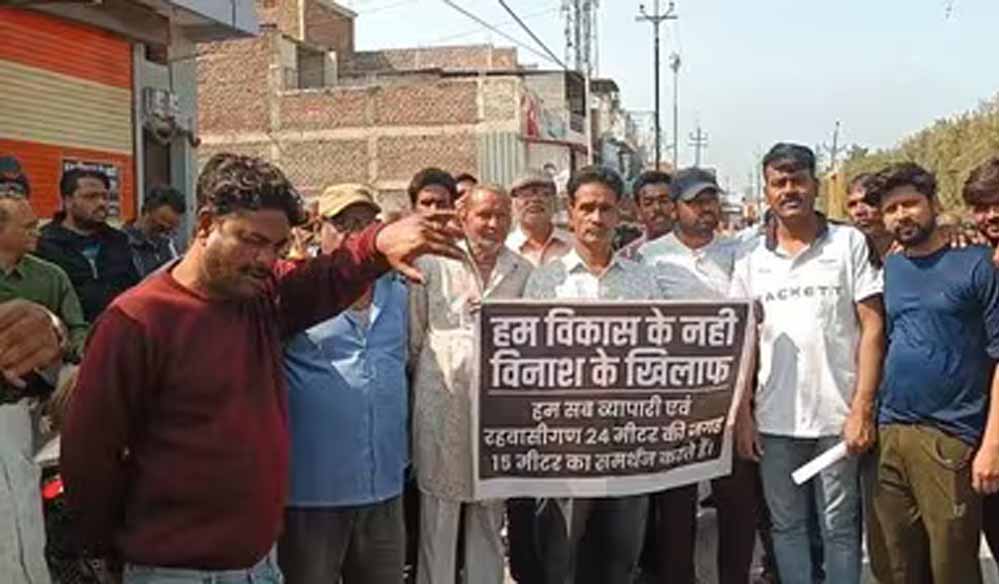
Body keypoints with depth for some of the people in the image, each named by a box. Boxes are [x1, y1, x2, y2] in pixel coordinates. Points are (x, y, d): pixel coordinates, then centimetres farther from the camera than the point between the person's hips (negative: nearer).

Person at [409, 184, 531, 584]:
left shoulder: (524, 273, 8)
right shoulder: (432, 264, 0)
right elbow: (412, 338, 5)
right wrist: (426, 384, 4)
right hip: (442, 405, -2)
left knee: (490, 515, 13)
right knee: (438, 514, 5)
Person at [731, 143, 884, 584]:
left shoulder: (849, 243, 0)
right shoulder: (751, 258, 6)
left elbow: (872, 326, -2)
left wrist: (863, 407, -9)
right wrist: (742, 414, 1)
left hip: (837, 414, -2)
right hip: (774, 417, 2)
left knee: (839, 526, 7)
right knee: (786, 525, 12)